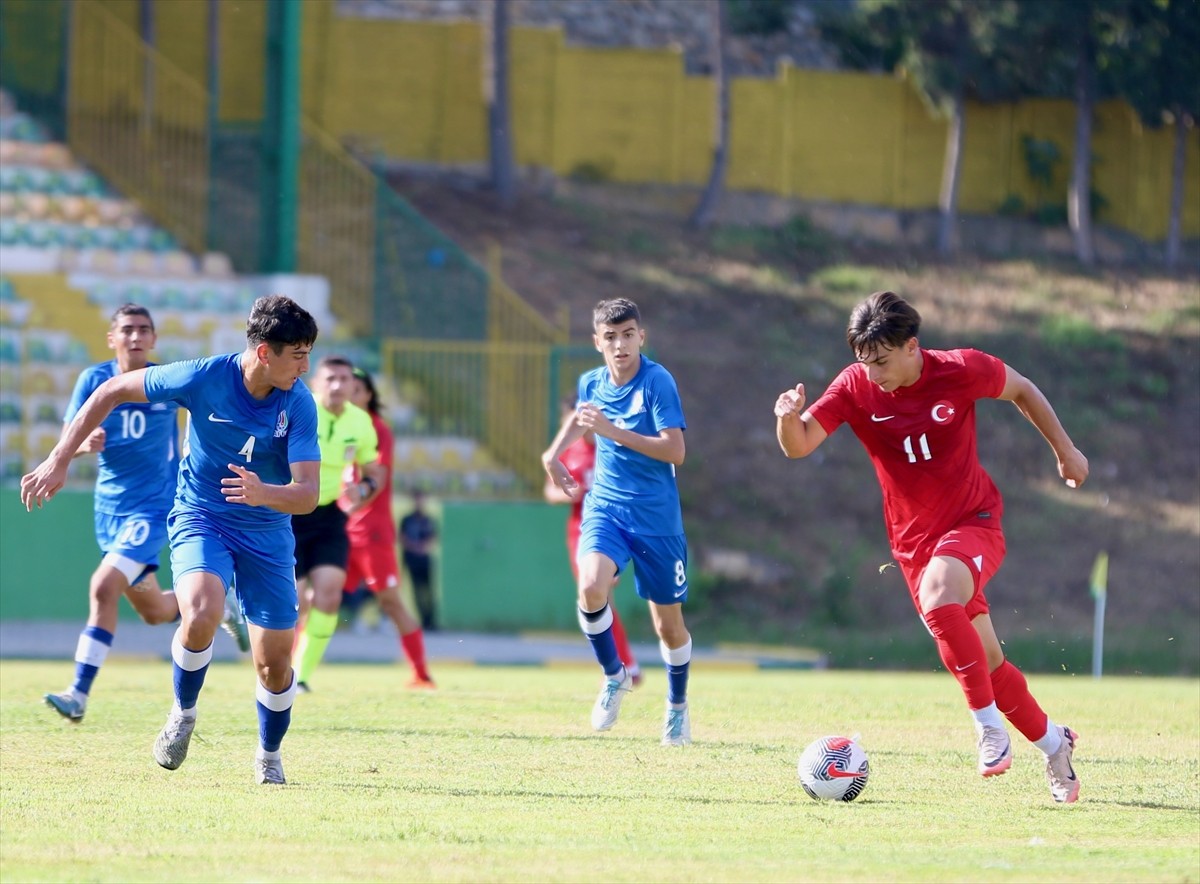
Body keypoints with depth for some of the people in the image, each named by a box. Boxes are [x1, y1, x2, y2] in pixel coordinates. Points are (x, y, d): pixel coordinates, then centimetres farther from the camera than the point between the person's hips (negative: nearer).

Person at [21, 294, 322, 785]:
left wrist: (264, 494, -44)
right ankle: (183, 714, -3)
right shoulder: (204, 378, -19)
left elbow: (307, 493, -21)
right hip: (200, 515, -2)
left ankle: (269, 755, 32)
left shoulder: (299, 405, -16)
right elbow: (113, 391, -6)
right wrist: (59, 461, -7)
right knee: (202, 613, -31)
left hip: (267, 529, 2)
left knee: (274, 663, 3)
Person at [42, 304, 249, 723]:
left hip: (153, 507, -4)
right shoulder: (94, 379, -4)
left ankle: (79, 694, -21)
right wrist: (85, 444, -28)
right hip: (109, 508, 4)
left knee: (104, 587, -23)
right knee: (154, 611, 15)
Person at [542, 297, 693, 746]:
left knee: (668, 623, 6)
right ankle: (614, 676, 0)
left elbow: (674, 450, -22)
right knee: (591, 587, -25)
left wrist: (613, 431, -27)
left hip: (656, 517, -3)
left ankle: (677, 705, 33)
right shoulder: (591, 383, 4)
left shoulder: (657, 382, -14)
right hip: (605, 507, 3)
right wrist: (554, 453, 15)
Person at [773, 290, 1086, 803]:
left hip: (974, 520, -4)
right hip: (915, 539, 4)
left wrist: (1065, 449, 11)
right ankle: (1053, 743, 30)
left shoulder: (961, 371, -15)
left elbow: (1021, 390, 5)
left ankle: (989, 725, -24)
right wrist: (789, 418, -41)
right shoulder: (855, 387, -11)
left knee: (938, 599, -34)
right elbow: (798, 445, -19)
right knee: (986, 661, 8)